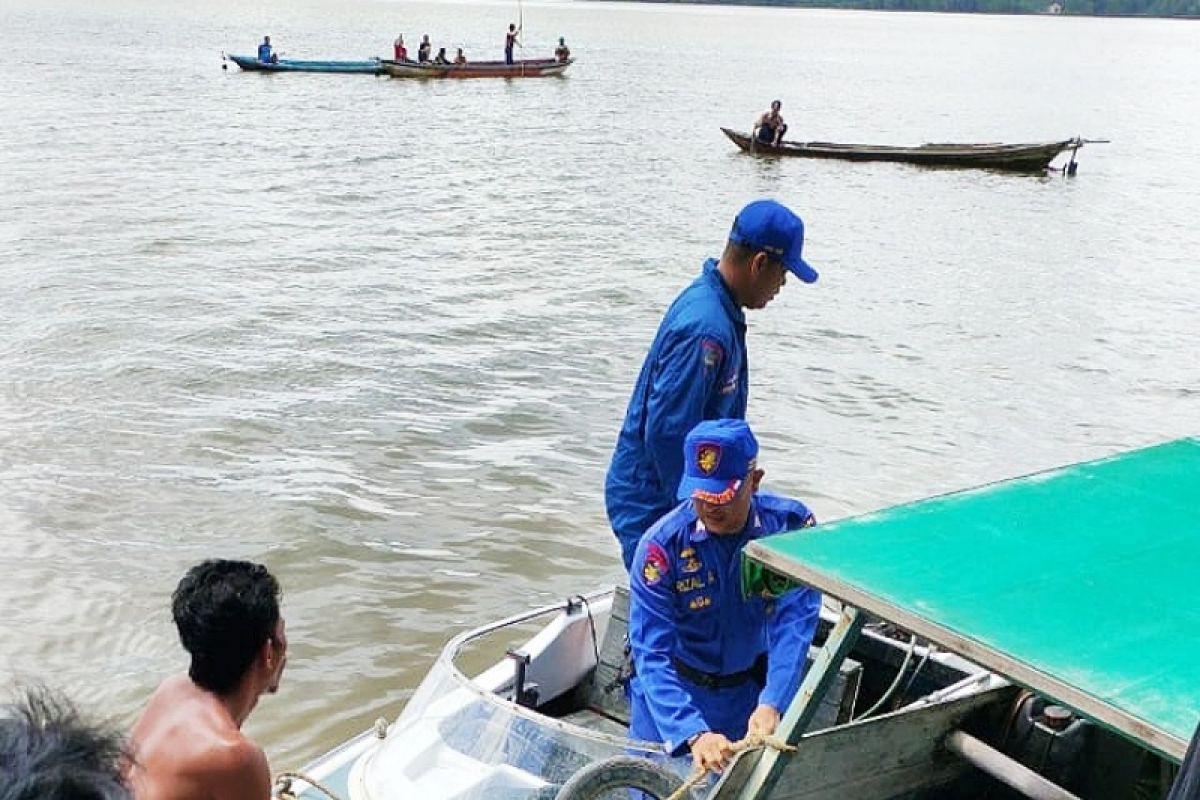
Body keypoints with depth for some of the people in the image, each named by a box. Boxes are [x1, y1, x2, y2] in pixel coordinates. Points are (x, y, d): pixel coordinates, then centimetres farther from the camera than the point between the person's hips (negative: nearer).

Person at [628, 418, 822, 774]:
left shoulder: (791, 526, -19)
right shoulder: (661, 545, -25)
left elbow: (794, 623, -27)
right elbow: (652, 654, -29)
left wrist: (771, 704, -43)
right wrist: (694, 734, -42)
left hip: (754, 689, 2)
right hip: (678, 691, -1)